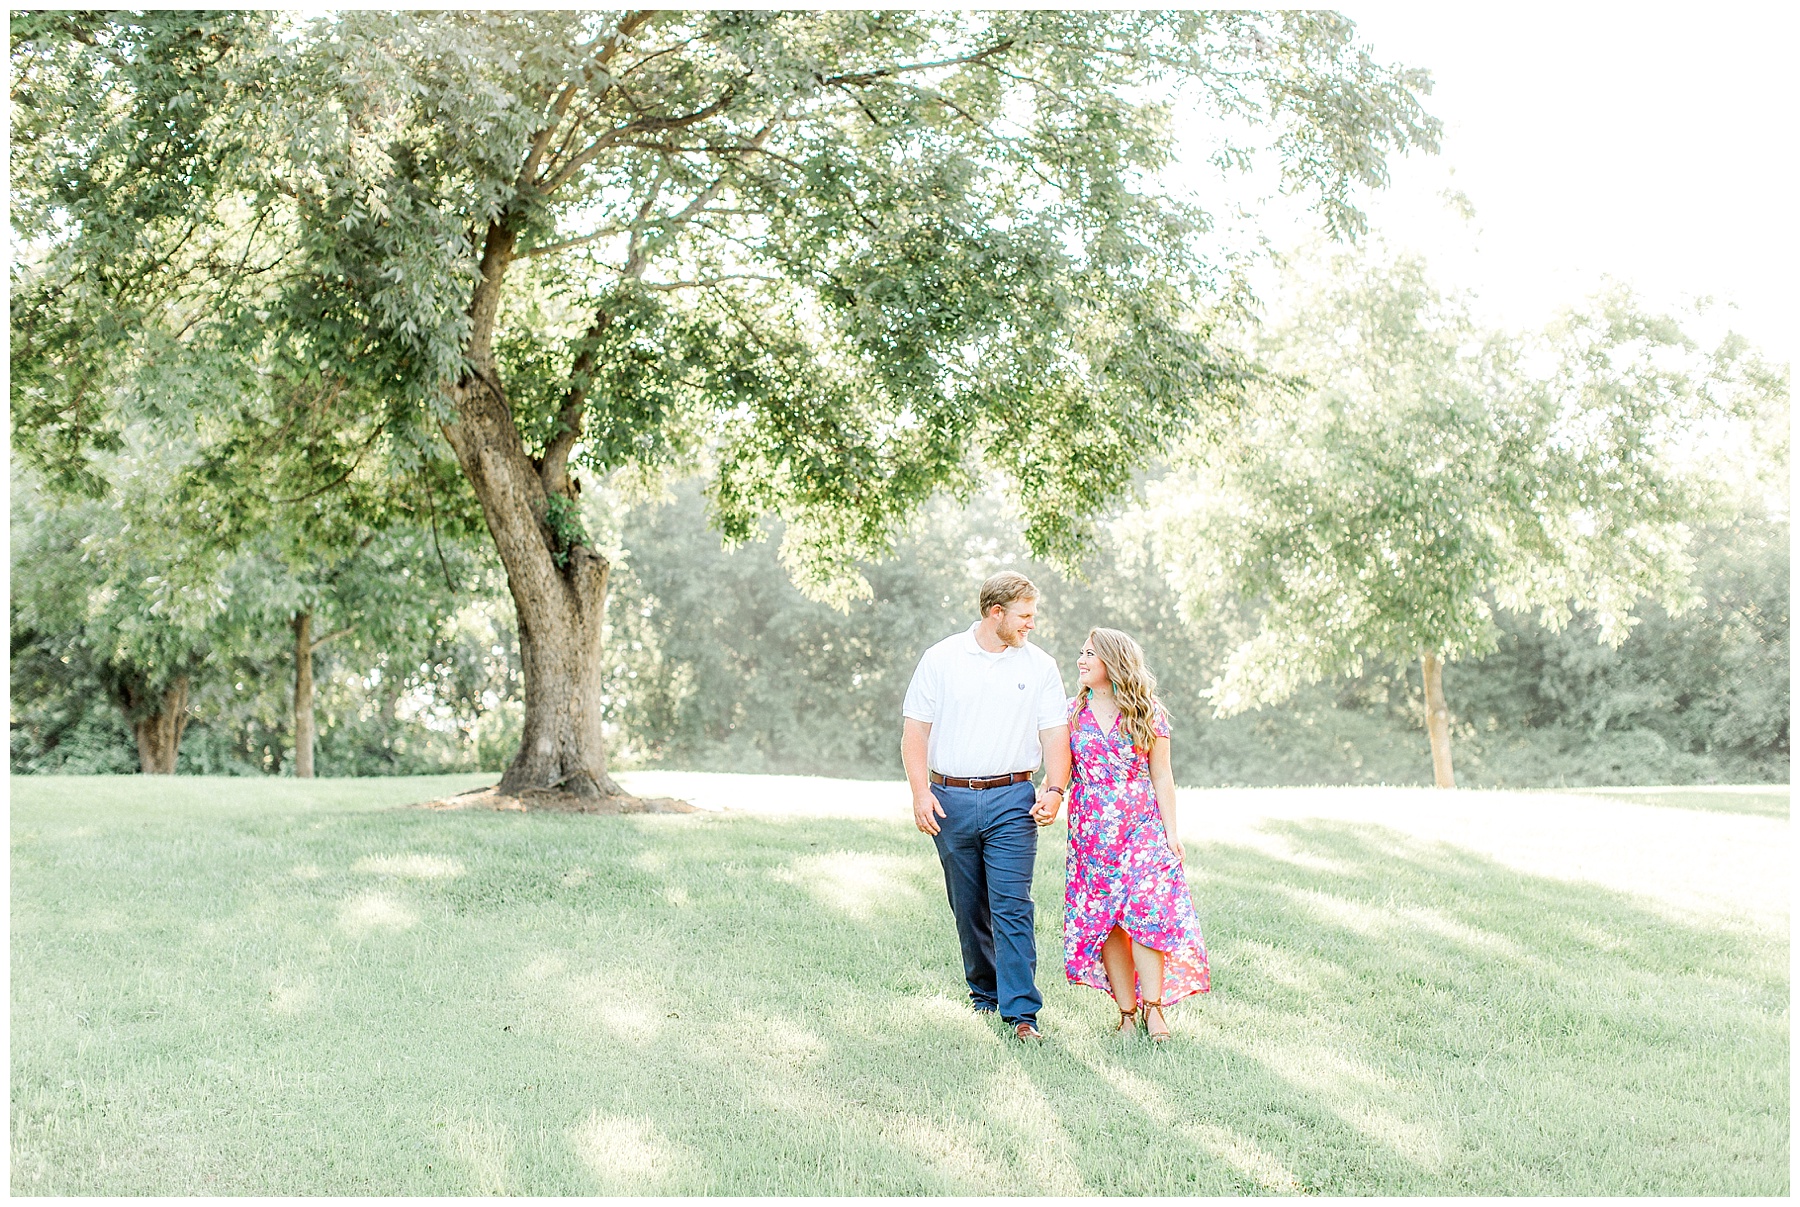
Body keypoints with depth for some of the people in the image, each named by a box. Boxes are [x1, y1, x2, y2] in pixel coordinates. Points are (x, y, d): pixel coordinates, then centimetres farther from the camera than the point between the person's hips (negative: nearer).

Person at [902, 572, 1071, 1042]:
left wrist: (1055, 789, -13)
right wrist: (920, 792, -9)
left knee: (1013, 908, -9)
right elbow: (915, 728, 2)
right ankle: (984, 992, 26)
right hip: (951, 800, 1)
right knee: (969, 909, 10)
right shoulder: (941, 659, 3)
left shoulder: (1040, 665, 6)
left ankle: (1020, 1011, -8)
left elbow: (1055, 733, 4)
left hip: (1012, 800, -1)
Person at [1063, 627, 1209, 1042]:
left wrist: (1171, 830, -2)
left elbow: (1161, 775, 3)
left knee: (1146, 914, -10)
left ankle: (1153, 1007, 0)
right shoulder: (1073, 711, 7)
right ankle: (1127, 1010, 8)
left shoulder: (1148, 712, 1)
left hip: (1142, 827, -2)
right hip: (1092, 832, 2)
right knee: (1104, 920, 1)